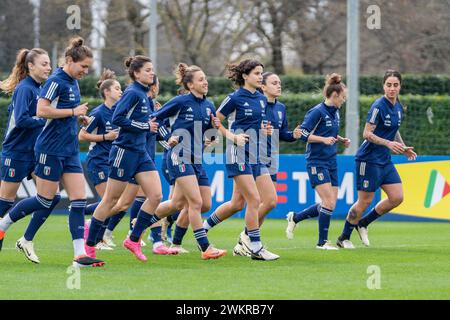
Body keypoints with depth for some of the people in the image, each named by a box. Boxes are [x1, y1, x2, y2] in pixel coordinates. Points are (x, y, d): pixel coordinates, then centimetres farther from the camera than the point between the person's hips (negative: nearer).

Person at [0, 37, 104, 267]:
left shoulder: (73, 82, 12)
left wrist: (80, 115, 9)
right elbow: (41, 110, -24)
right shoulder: (56, 81, -14)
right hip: (51, 150, -8)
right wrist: (74, 112, -18)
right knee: (44, 201, 0)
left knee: (79, 201, -2)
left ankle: (80, 255, -6)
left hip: (70, 152, 8)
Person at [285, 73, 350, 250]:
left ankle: (295, 217, 24)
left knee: (329, 205, 6)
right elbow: (303, 134, -16)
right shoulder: (317, 112, -13)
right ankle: (322, 241, -2)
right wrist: (323, 139, -25)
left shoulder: (335, 112, 12)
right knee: (329, 202, -13)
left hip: (331, 162, 9)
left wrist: (341, 139, 8)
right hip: (317, 162, -9)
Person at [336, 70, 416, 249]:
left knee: (397, 197, 1)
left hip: (385, 160, 8)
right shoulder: (379, 106, -17)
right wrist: (388, 143, -28)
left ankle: (363, 223, 19)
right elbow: (367, 133, -19)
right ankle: (343, 238, 13)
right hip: (369, 159, -8)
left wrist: (404, 148, 10)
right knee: (365, 201, -3)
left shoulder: (399, 108, 8)